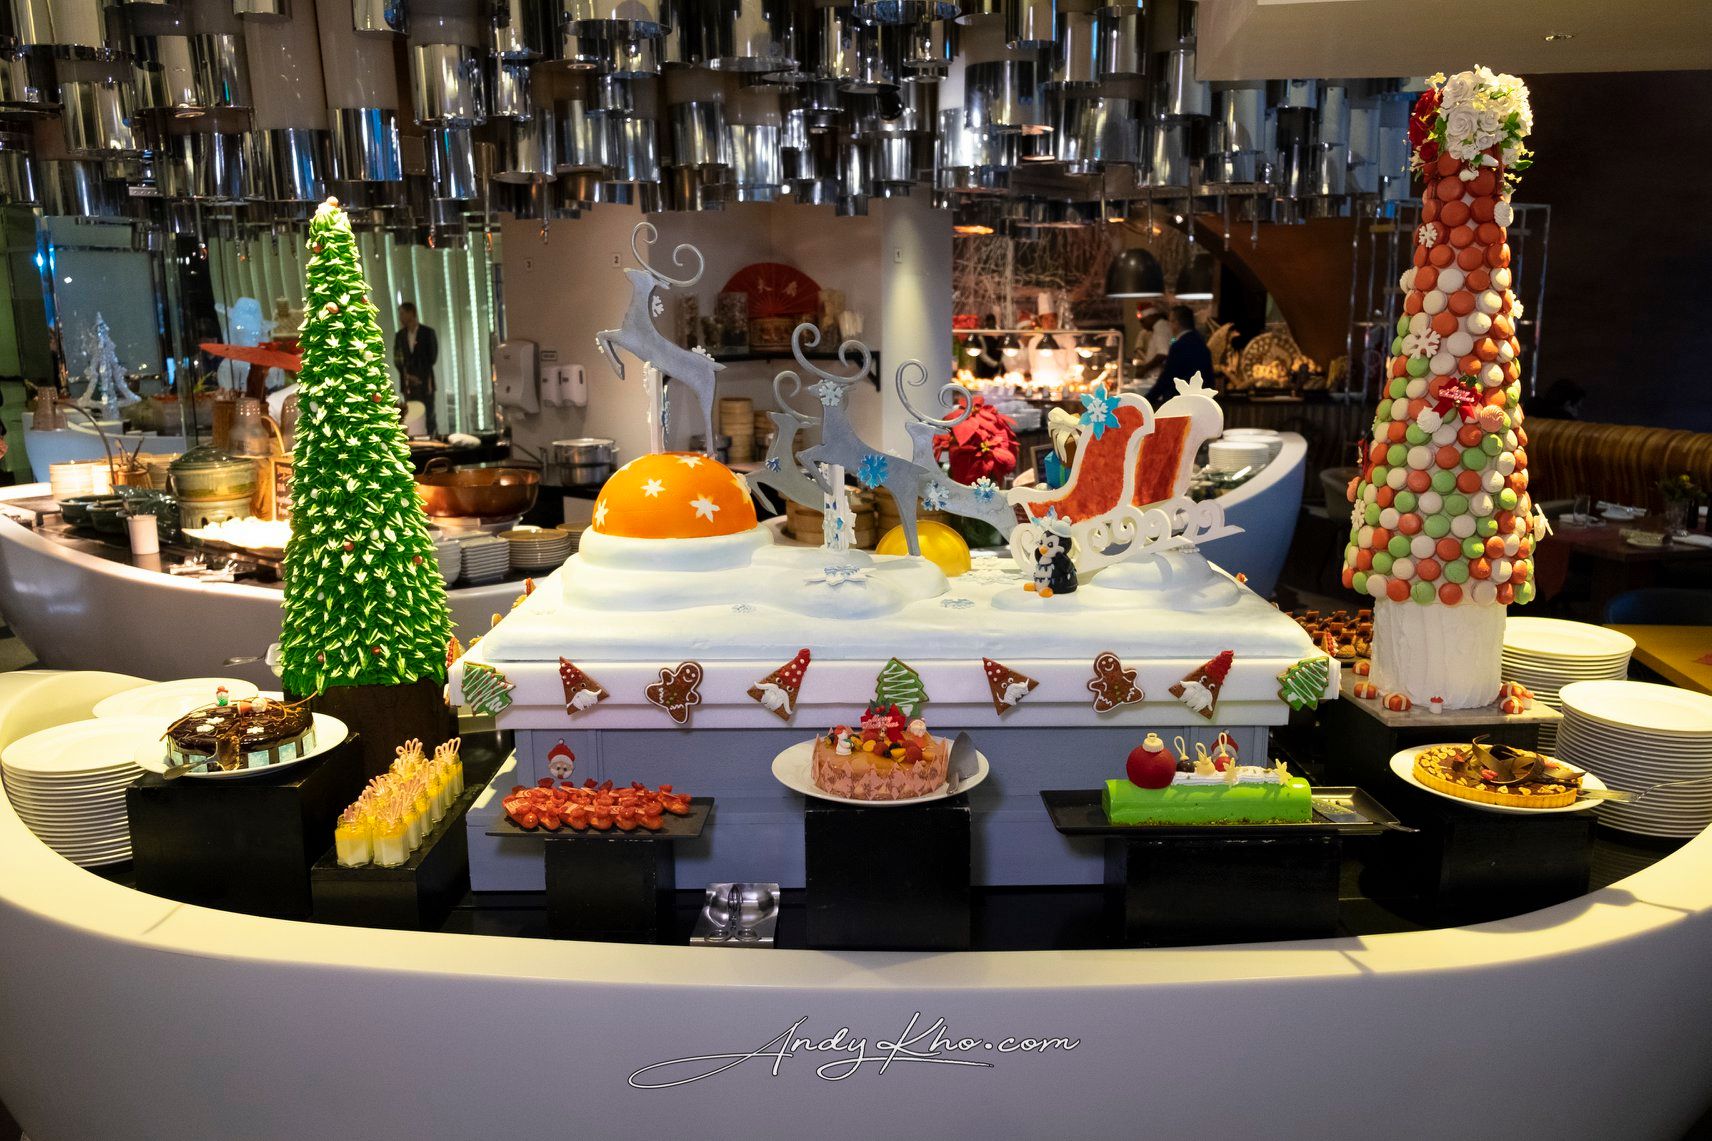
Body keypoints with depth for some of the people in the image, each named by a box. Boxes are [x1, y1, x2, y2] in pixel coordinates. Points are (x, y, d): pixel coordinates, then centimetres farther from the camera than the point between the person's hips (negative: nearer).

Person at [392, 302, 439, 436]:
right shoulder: (399, 335, 12)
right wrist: (406, 375, -6)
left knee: (429, 414, -5)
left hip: (425, 381, -3)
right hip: (408, 382, 3)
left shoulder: (428, 333, 1)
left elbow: (432, 356, -1)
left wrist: (421, 375, -6)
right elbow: (396, 359, 9)